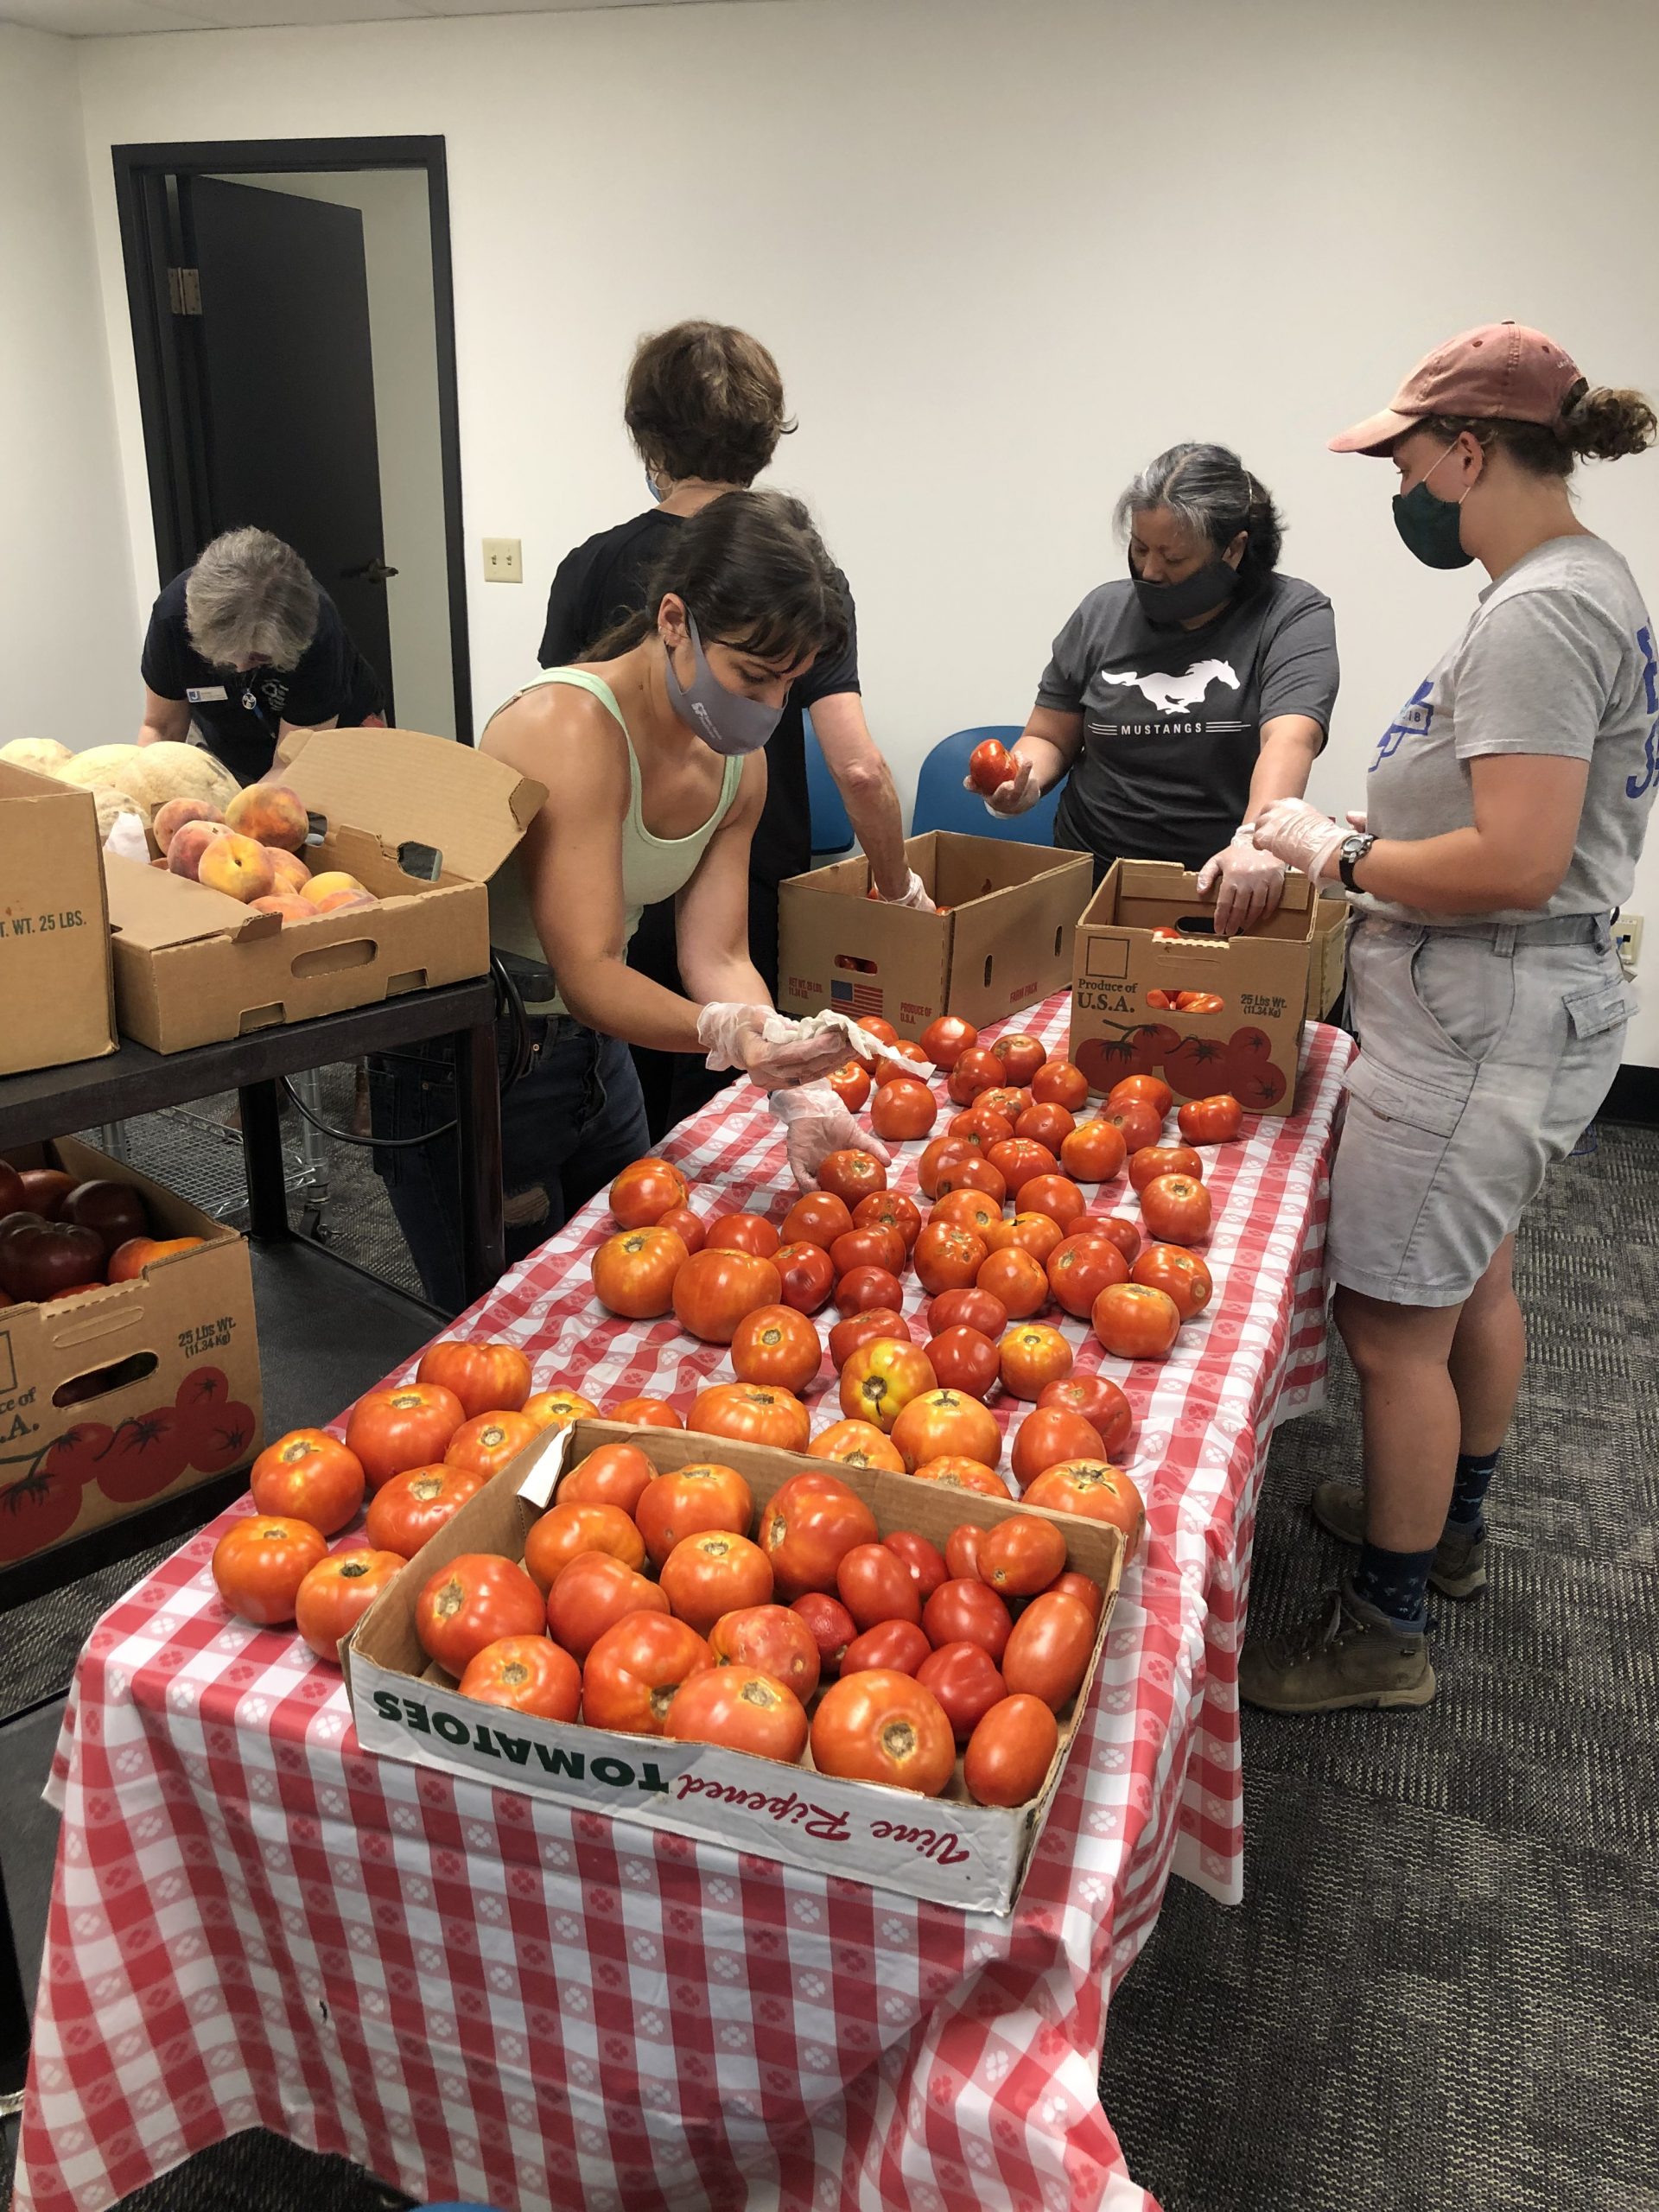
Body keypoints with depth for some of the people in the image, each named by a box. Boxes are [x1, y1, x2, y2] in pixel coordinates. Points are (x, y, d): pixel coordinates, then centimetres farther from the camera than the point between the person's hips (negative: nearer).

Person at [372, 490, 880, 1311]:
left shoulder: (736, 762, -3)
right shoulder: (568, 727, -27)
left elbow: (716, 956, -7)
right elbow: (587, 973, -31)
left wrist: (798, 1093, -21)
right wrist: (727, 1030, -48)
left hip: (588, 1045, 7)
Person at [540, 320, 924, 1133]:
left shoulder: (589, 570, -4)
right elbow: (857, 769, -18)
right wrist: (899, 888, -3)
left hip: (621, 905, 2)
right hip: (750, 912, -2)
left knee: (628, 1155, 17)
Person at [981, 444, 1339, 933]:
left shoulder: (1293, 615, -2)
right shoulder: (1105, 610, 9)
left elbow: (1290, 738, -19)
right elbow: (1049, 738, 15)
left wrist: (1255, 839, -37)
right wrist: (1024, 777, -9)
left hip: (1230, 891, -2)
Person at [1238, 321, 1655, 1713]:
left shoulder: (1538, 615, -20)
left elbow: (1514, 864, -29)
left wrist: (1344, 853, -15)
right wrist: (1330, 848, 9)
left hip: (1481, 1025, -11)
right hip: (1518, 1010, 11)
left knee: (1394, 1328, -1)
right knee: (1476, 1283, 24)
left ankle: (1384, 1629, 16)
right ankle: (1450, 1523, 45)